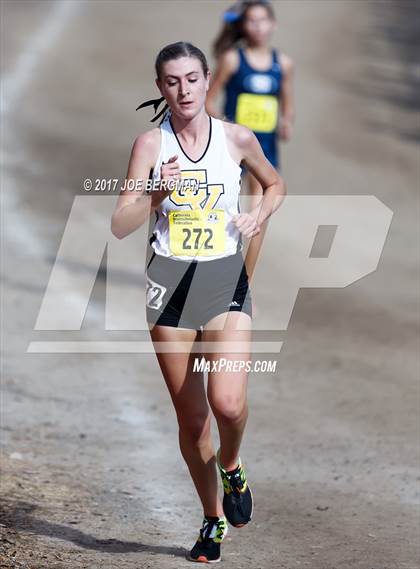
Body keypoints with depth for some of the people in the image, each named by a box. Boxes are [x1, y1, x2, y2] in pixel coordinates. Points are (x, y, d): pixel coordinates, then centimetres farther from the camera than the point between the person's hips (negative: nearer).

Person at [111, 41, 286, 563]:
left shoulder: (237, 138, 0)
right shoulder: (151, 144, -3)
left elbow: (274, 185, 19)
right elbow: (120, 226, -9)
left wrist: (258, 217, 0)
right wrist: (156, 193, -25)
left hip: (225, 280, -1)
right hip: (170, 282, 1)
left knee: (227, 403, -20)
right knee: (190, 418, 7)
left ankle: (231, 467, 13)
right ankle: (213, 520, 25)